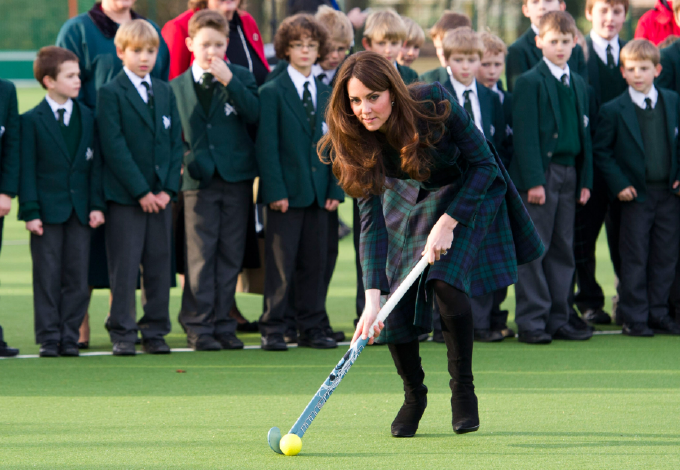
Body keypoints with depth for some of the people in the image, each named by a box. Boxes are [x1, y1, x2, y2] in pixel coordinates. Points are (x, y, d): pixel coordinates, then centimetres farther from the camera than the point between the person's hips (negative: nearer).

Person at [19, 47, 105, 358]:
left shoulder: (87, 118, 9)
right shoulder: (32, 121, -3)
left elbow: (95, 165, 9)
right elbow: (27, 169, -5)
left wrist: (96, 205, 1)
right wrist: (30, 212, -11)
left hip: (80, 211, 3)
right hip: (47, 211, -3)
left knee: (77, 278, 3)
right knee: (48, 277, 0)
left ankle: (69, 337, 9)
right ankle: (49, 338, 6)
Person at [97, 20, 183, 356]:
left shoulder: (165, 92, 13)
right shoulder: (110, 94, -4)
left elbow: (176, 142, 10)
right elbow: (114, 147, -10)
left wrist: (167, 189, -3)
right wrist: (140, 192, -14)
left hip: (160, 196, 5)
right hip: (124, 195, -5)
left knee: (159, 265, 6)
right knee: (124, 266, -3)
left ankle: (155, 331, 13)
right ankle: (122, 334, 3)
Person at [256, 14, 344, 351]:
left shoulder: (327, 94, 14)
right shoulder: (272, 92, -2)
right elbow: (266, 145, -7)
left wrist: (335, 189, 5)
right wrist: (274, 191, -15)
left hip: (318, 193, 5)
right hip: (286, 193, -5)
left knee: (315, 263, 6)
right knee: (280, 264, -4)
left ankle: (311, 328, 12)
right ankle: (272, 330, 1)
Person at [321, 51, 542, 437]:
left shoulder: (434, 104, -33)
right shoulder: (357, 143, -25)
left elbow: (483, 165, -21)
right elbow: (372, 220, -25)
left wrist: (448, 223, -28)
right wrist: (373, 298, -34)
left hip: (471, 191, -3)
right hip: (408, 200, 3)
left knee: (446, 282, -24)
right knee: (396, 304, -9)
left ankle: (463, 389, -5)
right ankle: (414, 395, 17)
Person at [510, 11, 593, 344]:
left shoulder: (578, 84, 15)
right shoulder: (529, 82, -5)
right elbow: (524, 134, -11)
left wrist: (586, 179, 10)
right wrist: (533, 180, -16)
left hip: (569, 176, 6)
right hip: (539, 176, -6)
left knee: (563, 250, 8)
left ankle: (558, 320, 13)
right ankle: (531, 322, -2)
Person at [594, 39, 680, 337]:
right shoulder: (614, 111, -5)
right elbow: (601, 151, -2)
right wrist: (619, 185, -10)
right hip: (636, 194, -3)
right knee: (635, 258, 0)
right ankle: (635, 318, 6)